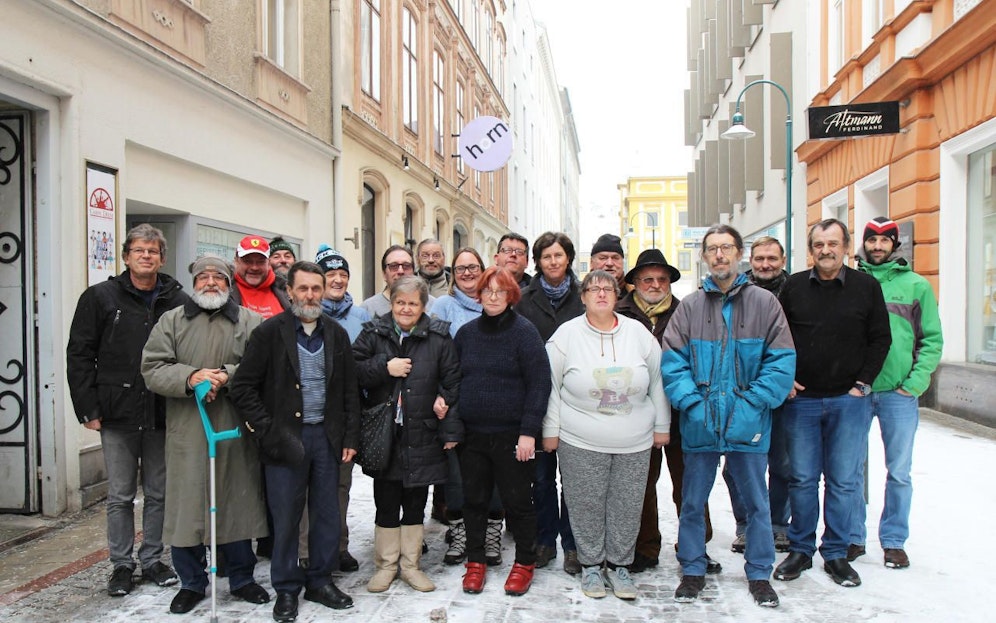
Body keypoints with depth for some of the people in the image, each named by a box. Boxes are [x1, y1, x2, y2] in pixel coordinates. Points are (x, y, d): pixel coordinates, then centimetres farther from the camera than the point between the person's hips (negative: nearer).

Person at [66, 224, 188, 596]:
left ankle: (152, 560, 27)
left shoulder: (179, 302, 1)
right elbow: (79, 355, 0)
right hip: (117, 414, -1)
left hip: (162, 415, 1)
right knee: (120, 496, 9)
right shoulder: (100, 297, 0)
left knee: (158, 493, 12)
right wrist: (88, 409, -5)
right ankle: (121, 564, 23)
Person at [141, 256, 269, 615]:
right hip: (186, 431, 1)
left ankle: (242, 578, 25)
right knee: (186, 505, 6)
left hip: (235, 430, 0)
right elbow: (153, 369, -1)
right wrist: (190, 377, -17)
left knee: (237, 502, 8)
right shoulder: (172, 321, 9)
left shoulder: (250, 322, 6)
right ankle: (191, 582, 24)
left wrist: (227, 376, -19)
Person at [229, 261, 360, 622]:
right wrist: (266, 432, -10)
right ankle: (286, 589, 22)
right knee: (285, 517, 5)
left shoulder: (337, 334, 7)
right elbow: (243, 387, -6)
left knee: (327, 514, 10)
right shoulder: (269, 332, -5)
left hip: (327, 436, 3)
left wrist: (350, 437, 5)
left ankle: (321, 581, 27)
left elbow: (349, 390, 10)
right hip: (285, 438, -3)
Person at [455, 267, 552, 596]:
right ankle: (475, 561, 29)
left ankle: (525, 563, 25)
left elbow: (539, 383, -11)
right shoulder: (466, 332, 8)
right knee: (474, 500, 12)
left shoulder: (524, 331, -7)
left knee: (518, 500, 7)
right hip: (471, 434, 4)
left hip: (511, 435, -4)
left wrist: (529, 432, -16)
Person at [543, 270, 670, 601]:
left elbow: (657, 381, 9)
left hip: (635, 442, 2)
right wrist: (550, 431, 0)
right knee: (586, 505, 6)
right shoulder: (567, 334, -3)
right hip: (580, 442, -2)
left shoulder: (638, 332, 2)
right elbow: (551, 385, 0)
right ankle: (591, 565, 25)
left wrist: (662, 426, 9)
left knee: (627, 506, 9)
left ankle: (618, 564, 27)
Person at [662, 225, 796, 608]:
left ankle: (759, 574, 30)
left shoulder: (764, 302, 0)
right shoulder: (689, 306, 2)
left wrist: (752, 402, -13)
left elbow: (782, 361, -3)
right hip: (699, 426, 1)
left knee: (756, 502, 13)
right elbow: (672, 360, -1)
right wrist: (692, 402, -13)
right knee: (692, 502, 11)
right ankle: (693, 571, 28)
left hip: (748, 425, 0)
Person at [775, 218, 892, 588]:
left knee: (843, 481, 5)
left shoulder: (866, 287, 2)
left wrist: (863, 383, -3)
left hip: (849, 401, 0)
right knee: (802, 479, 7)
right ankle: (800, 550, 20)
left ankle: (836, 554, 19)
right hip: (801, 400, 1)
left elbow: (880, 338, 4)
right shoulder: (793, 287, 4)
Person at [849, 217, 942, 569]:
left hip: (899, 393, 0)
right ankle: (853, 538, 20)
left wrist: (915, 382, -8)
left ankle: (894, 541, 22)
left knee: (899, 472, 7)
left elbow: (933, 340, 2)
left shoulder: (916, 285, 4)